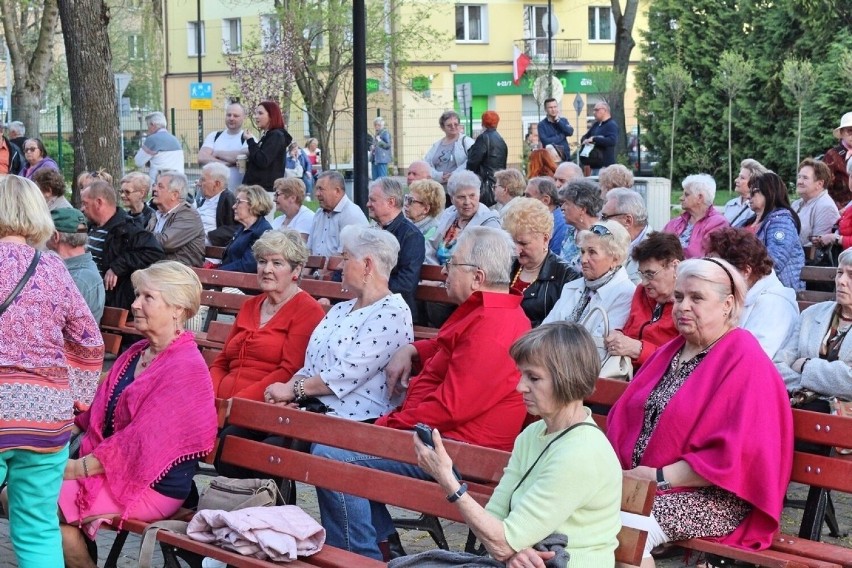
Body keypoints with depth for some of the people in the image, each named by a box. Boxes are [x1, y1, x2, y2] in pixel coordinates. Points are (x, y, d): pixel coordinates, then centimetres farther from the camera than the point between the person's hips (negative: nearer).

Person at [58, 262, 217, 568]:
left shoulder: (185, 368, -16)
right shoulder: (136, 353, 13)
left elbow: (141, 442, -20)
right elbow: (98, 413, 17)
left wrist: (74, 468, -19)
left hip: (151, 486, -8)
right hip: (106, 467, 9)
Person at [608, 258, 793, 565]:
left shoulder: (744, 361, -9)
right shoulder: (670, 352, 17)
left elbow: (734, 454, -17)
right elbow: (624, 418, 16)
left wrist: (659, 477, -16)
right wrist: (615, 467, -5)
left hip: (714, 499, -7)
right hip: (638, 486, 7)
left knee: (627, 528, -31)